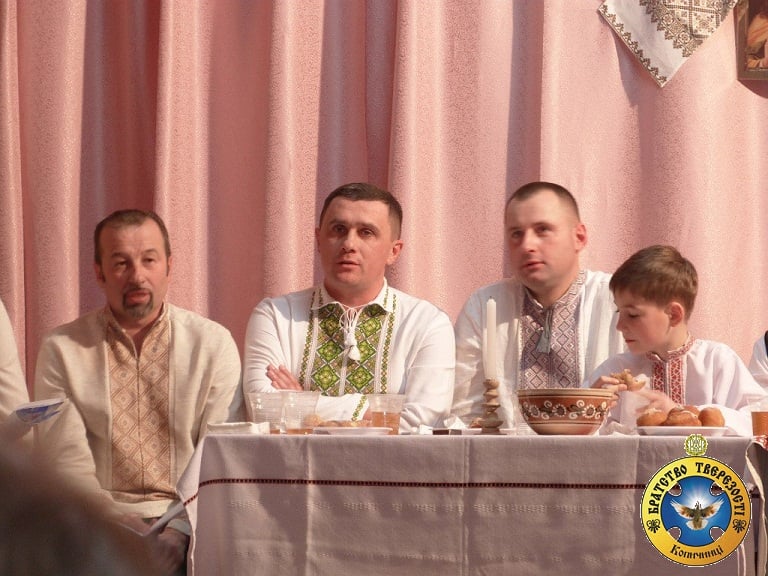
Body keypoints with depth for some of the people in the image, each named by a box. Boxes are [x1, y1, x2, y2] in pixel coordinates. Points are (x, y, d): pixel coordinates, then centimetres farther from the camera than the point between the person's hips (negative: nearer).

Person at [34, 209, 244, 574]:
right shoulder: (61, 349, 8)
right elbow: (66, 458, 0)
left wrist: (179, 527, -15)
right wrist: (113, 520, -17)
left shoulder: (214, 343, 8)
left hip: (187, 519, 0)